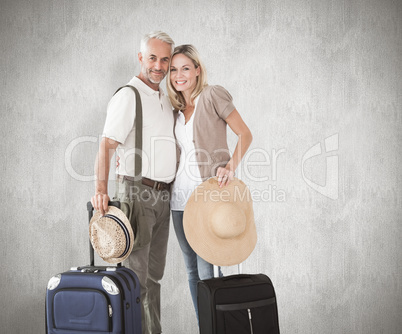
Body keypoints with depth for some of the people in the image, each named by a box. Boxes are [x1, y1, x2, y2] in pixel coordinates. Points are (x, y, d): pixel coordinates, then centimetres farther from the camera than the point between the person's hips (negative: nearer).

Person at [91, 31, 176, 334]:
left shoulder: (166, 99, 16)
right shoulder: (128, 96, -8)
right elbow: (107, 145, -18)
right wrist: (101, 189, -31)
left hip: (163, 195, 7)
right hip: (137, 192, -7)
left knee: (154, 272, 13)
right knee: (136, 274, -7)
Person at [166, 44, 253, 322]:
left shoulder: (212, 95, -3)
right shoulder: (178, 109, 16)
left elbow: (245, 134, -5)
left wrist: (231, 167, -20)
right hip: (181, 196, 7)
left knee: (207, 271, -8)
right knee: (192, 270, 11)